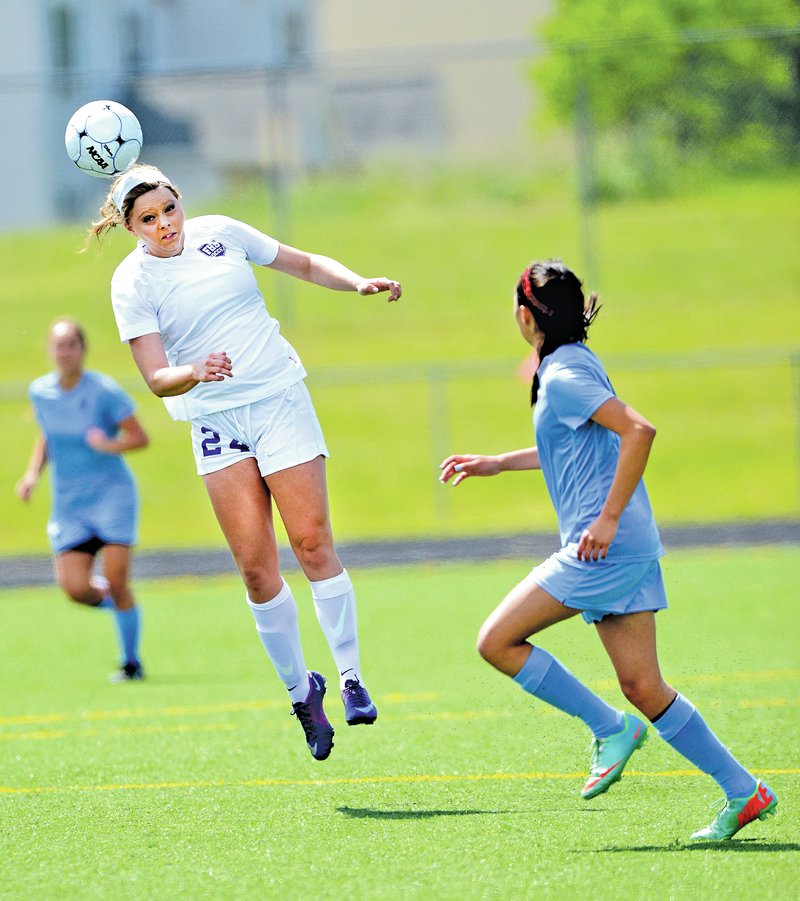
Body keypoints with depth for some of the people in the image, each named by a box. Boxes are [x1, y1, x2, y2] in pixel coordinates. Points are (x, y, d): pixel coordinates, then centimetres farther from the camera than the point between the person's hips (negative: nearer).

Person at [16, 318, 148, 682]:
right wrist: (33, 473, 6)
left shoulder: (104, 391, -11)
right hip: (68, 502, 4)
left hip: (111, 492, -4)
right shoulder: (40, 392, 3)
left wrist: (111, 445, -25)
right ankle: (115, 601, 26)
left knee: (116, 583, -10)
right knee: (76, 589, -9)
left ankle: (131, 662, 7)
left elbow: (140, 436, -7)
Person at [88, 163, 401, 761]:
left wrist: (359, 284, 0)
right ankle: (300, 690, 8)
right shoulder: (131, 283, -5)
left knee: (312, 543, -11)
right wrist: (194, 373, -32)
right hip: (215, 422, -1)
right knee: (256, 565, -7)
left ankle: (352, 678, -4)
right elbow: (156, 377, -12)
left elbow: (305, 264, 16)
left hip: (281, 402, 1)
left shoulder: (221, 234, 2)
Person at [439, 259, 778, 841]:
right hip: (630, 550, 9)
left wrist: (609, 518, -24)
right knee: (644, 689, 6)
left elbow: (639, 431, -25)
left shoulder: (563, 377, -12)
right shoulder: (574, 365, 17)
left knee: (498, 641, -5)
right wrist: (495, 463, 36)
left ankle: (610, 729, -2)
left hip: (605, 547, -9)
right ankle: (744, 793, 3)